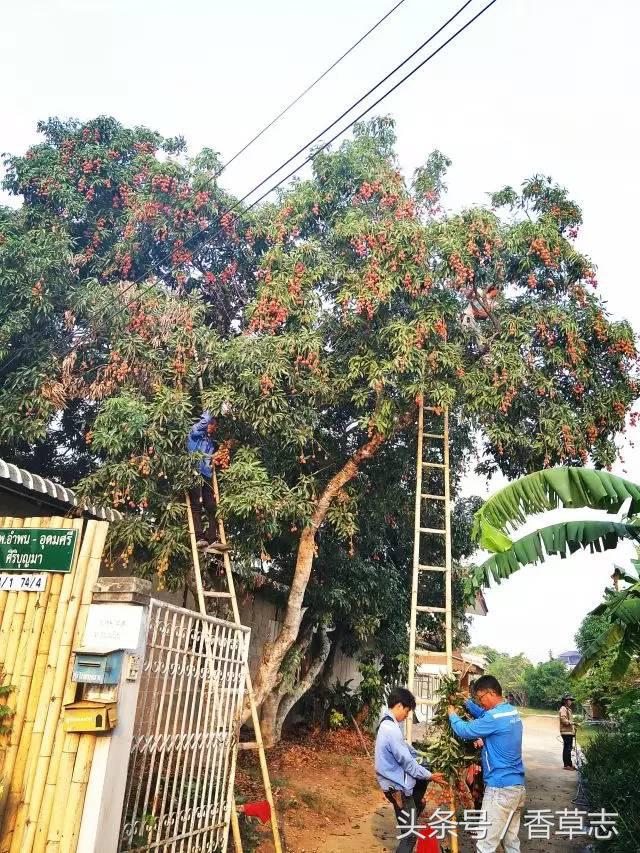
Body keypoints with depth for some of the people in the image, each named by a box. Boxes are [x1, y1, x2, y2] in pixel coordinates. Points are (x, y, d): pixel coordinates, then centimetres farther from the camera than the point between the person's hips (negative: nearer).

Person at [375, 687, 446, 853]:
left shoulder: (387, 724, 5)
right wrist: (430, 777, -9)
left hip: (396, 782, 9)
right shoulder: (391, 730, -28)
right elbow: (407, 762, -22)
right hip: (398, 787, -9)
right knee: (410, 835, -1)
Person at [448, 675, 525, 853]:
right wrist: (466, 702, 19)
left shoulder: (495, 717, -22)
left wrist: (452, 715, 4)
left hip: (500, 788, -9)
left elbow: (464, 731, -13)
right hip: (518, 785, 9)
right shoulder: (512, 711, 8)